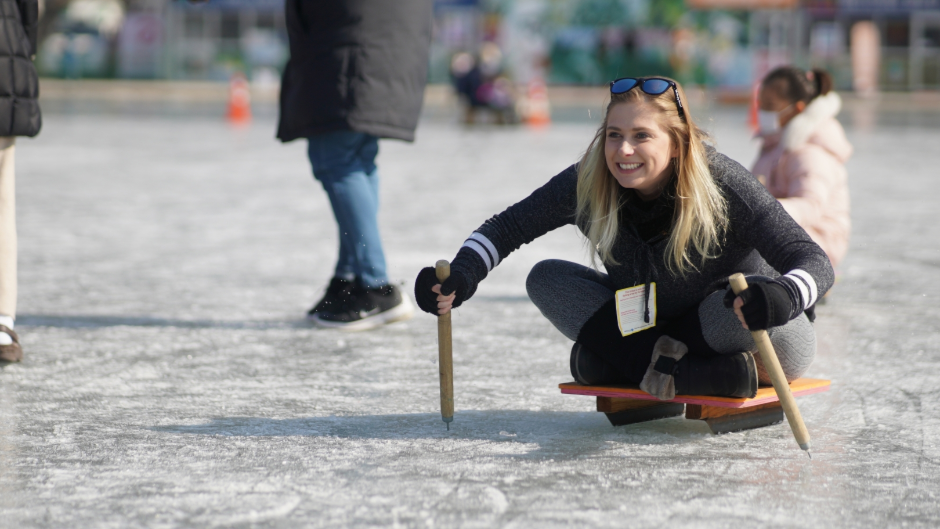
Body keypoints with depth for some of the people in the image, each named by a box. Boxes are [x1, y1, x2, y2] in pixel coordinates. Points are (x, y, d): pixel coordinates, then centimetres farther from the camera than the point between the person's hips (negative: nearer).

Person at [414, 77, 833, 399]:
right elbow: (507, 227, -5)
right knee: (546, 279, -10)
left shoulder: (722, 185, -27)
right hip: (649, 328, 5)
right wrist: (462, 276, -25)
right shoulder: (587, 184, -16)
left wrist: (782, 295, -55)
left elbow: (815, 261, -31)